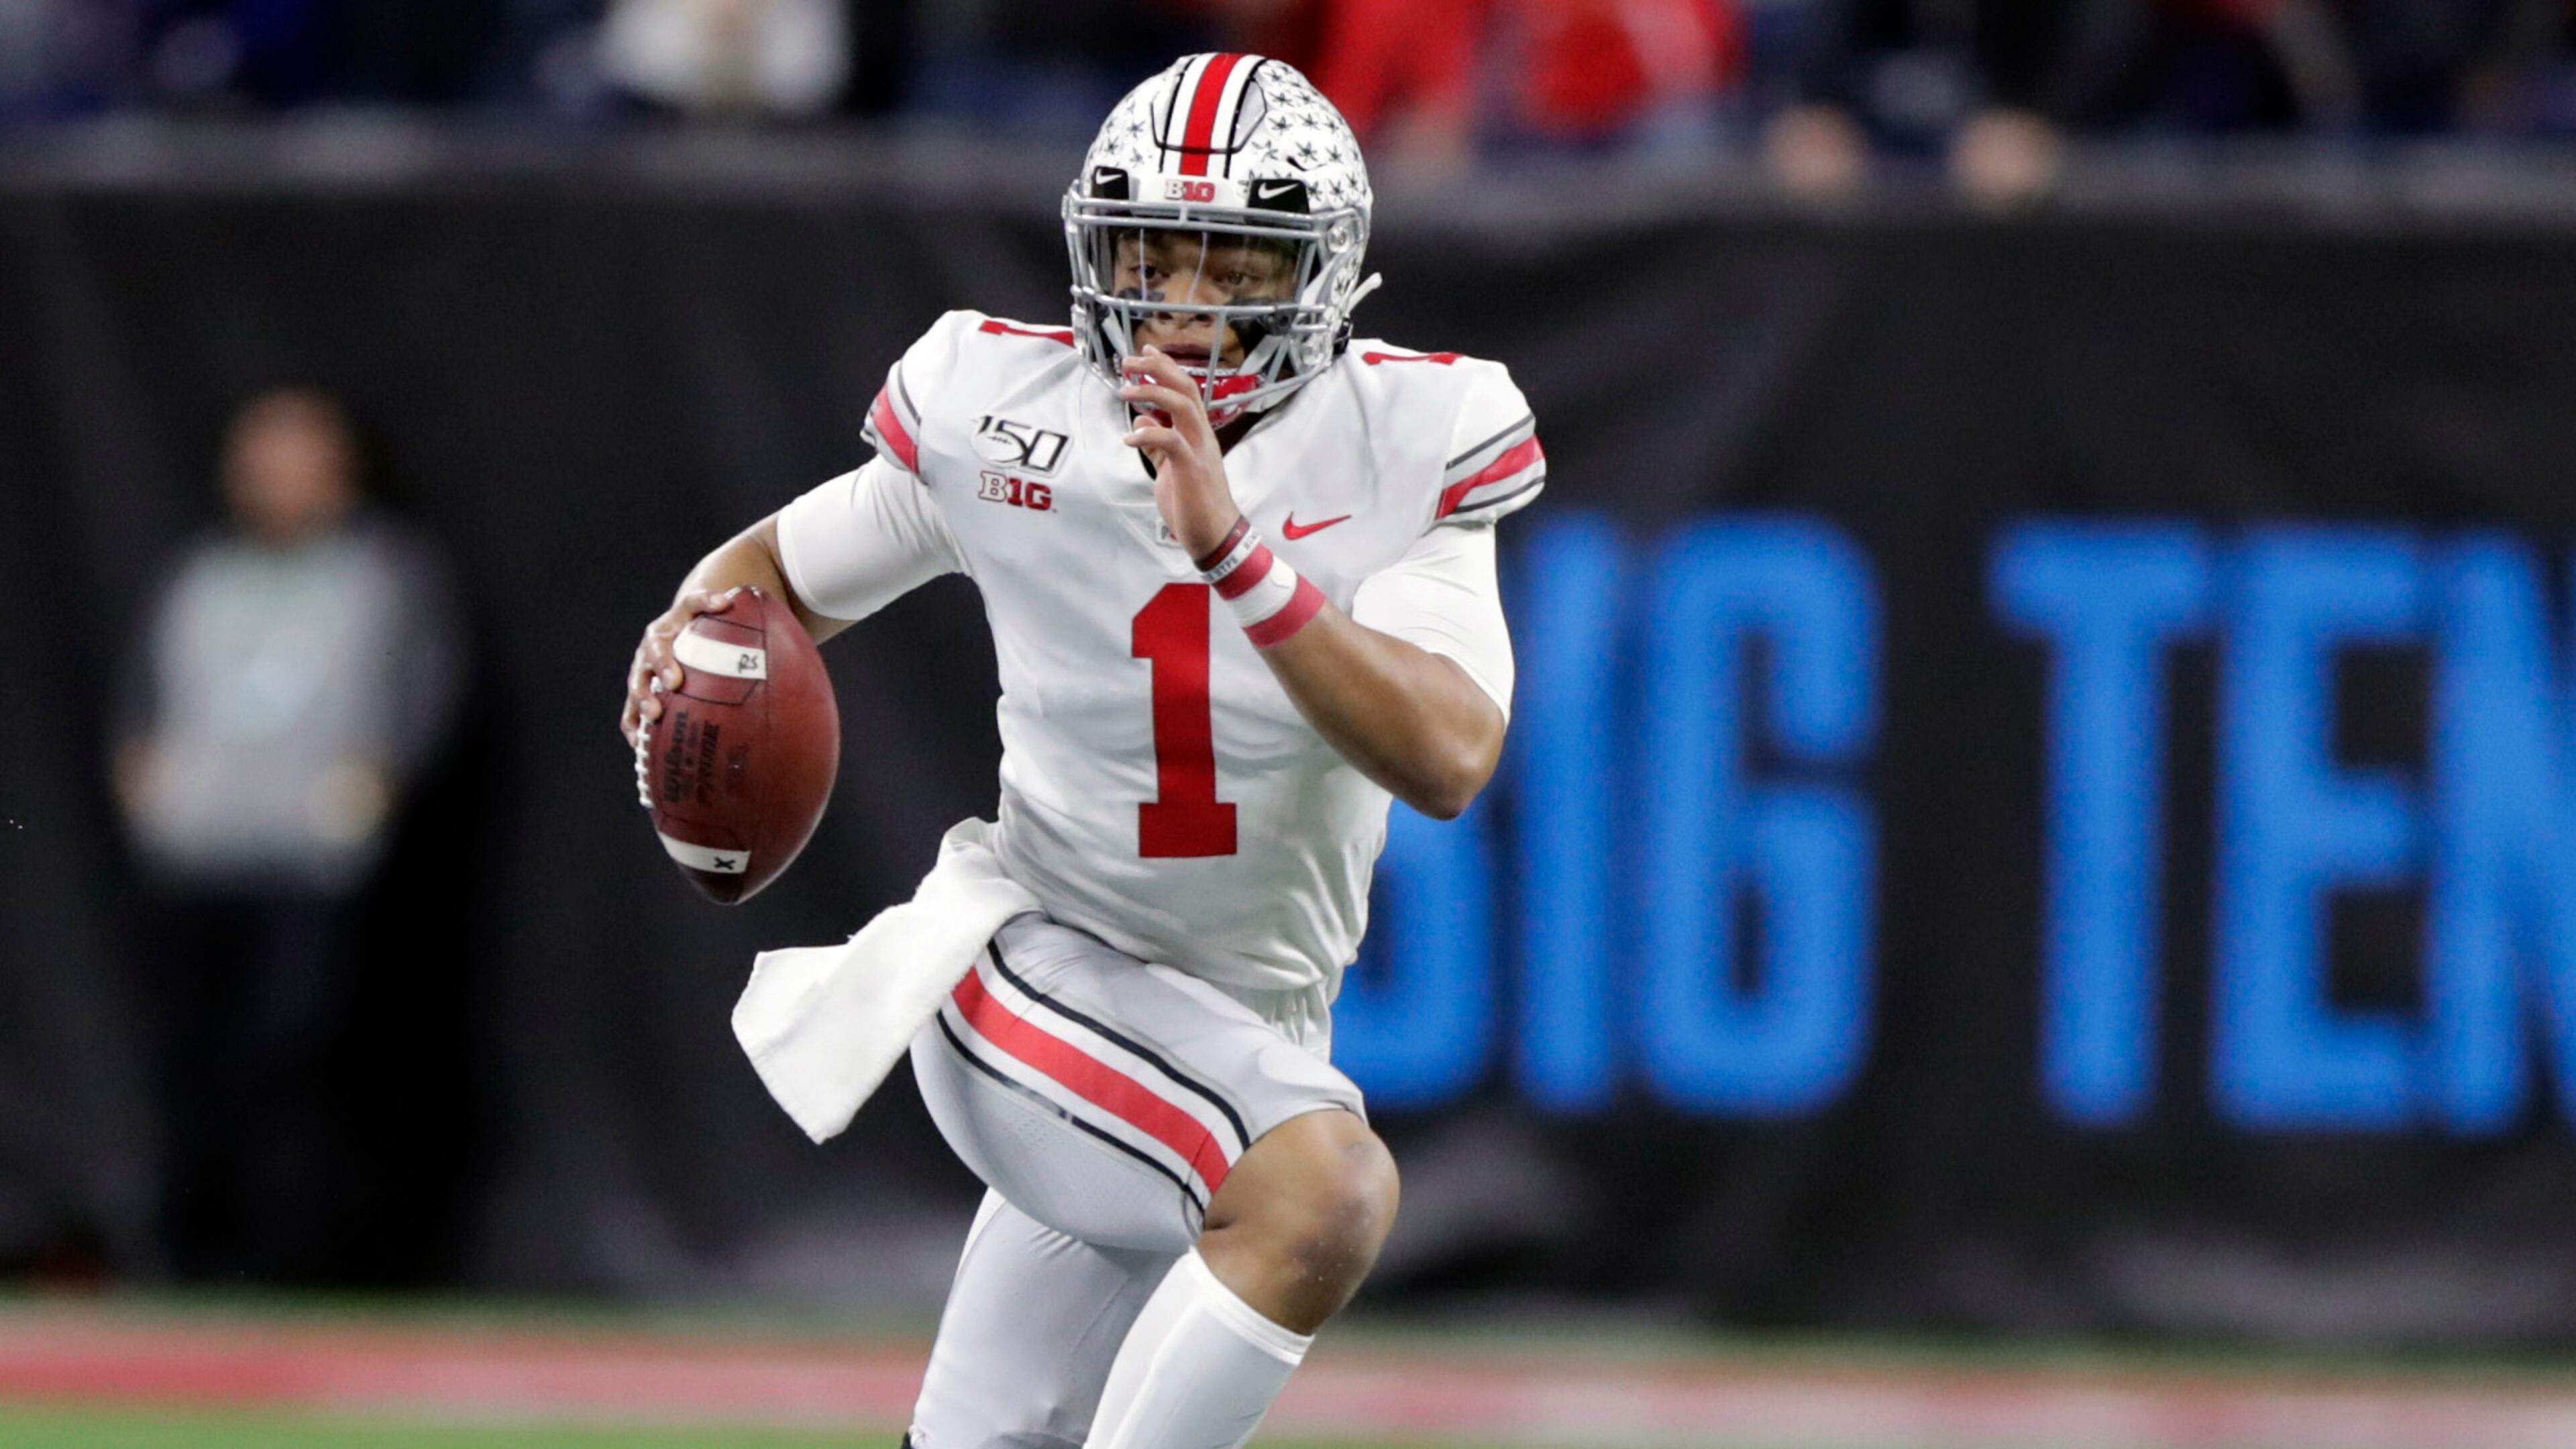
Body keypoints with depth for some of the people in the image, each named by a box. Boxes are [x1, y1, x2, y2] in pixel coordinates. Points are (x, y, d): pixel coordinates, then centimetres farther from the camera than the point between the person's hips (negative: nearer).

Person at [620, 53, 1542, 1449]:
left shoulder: (1403, 445, -9)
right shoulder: (1003, 415, -7)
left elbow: (1448, 760, -22)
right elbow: (780, 569, 10)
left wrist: (1236, 552, -31)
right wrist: (698, 629, -14)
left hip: (1250, 1039, 3)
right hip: (1039, 967, -3)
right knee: (1326, 1189, -31)